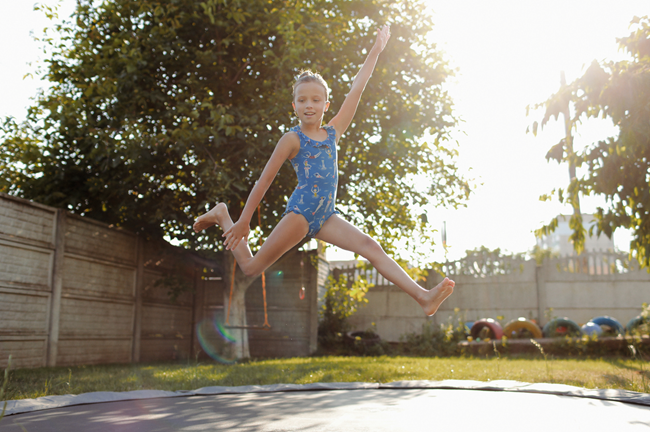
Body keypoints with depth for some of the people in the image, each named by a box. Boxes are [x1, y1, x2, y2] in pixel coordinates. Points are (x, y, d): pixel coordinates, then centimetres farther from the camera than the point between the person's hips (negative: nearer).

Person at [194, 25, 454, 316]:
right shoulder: (292, 139, -5)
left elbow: (356, 90, 11)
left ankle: (422, 297, -17)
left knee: (371, 248, -10)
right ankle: (222, 216, 21)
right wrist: (243, 221, -5)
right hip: (300, 212, -5)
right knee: (251, 268, 0)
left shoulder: (332, 133, 10)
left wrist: (376, 50, 13)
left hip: (325, 217, 5)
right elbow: (264, 180, -5)